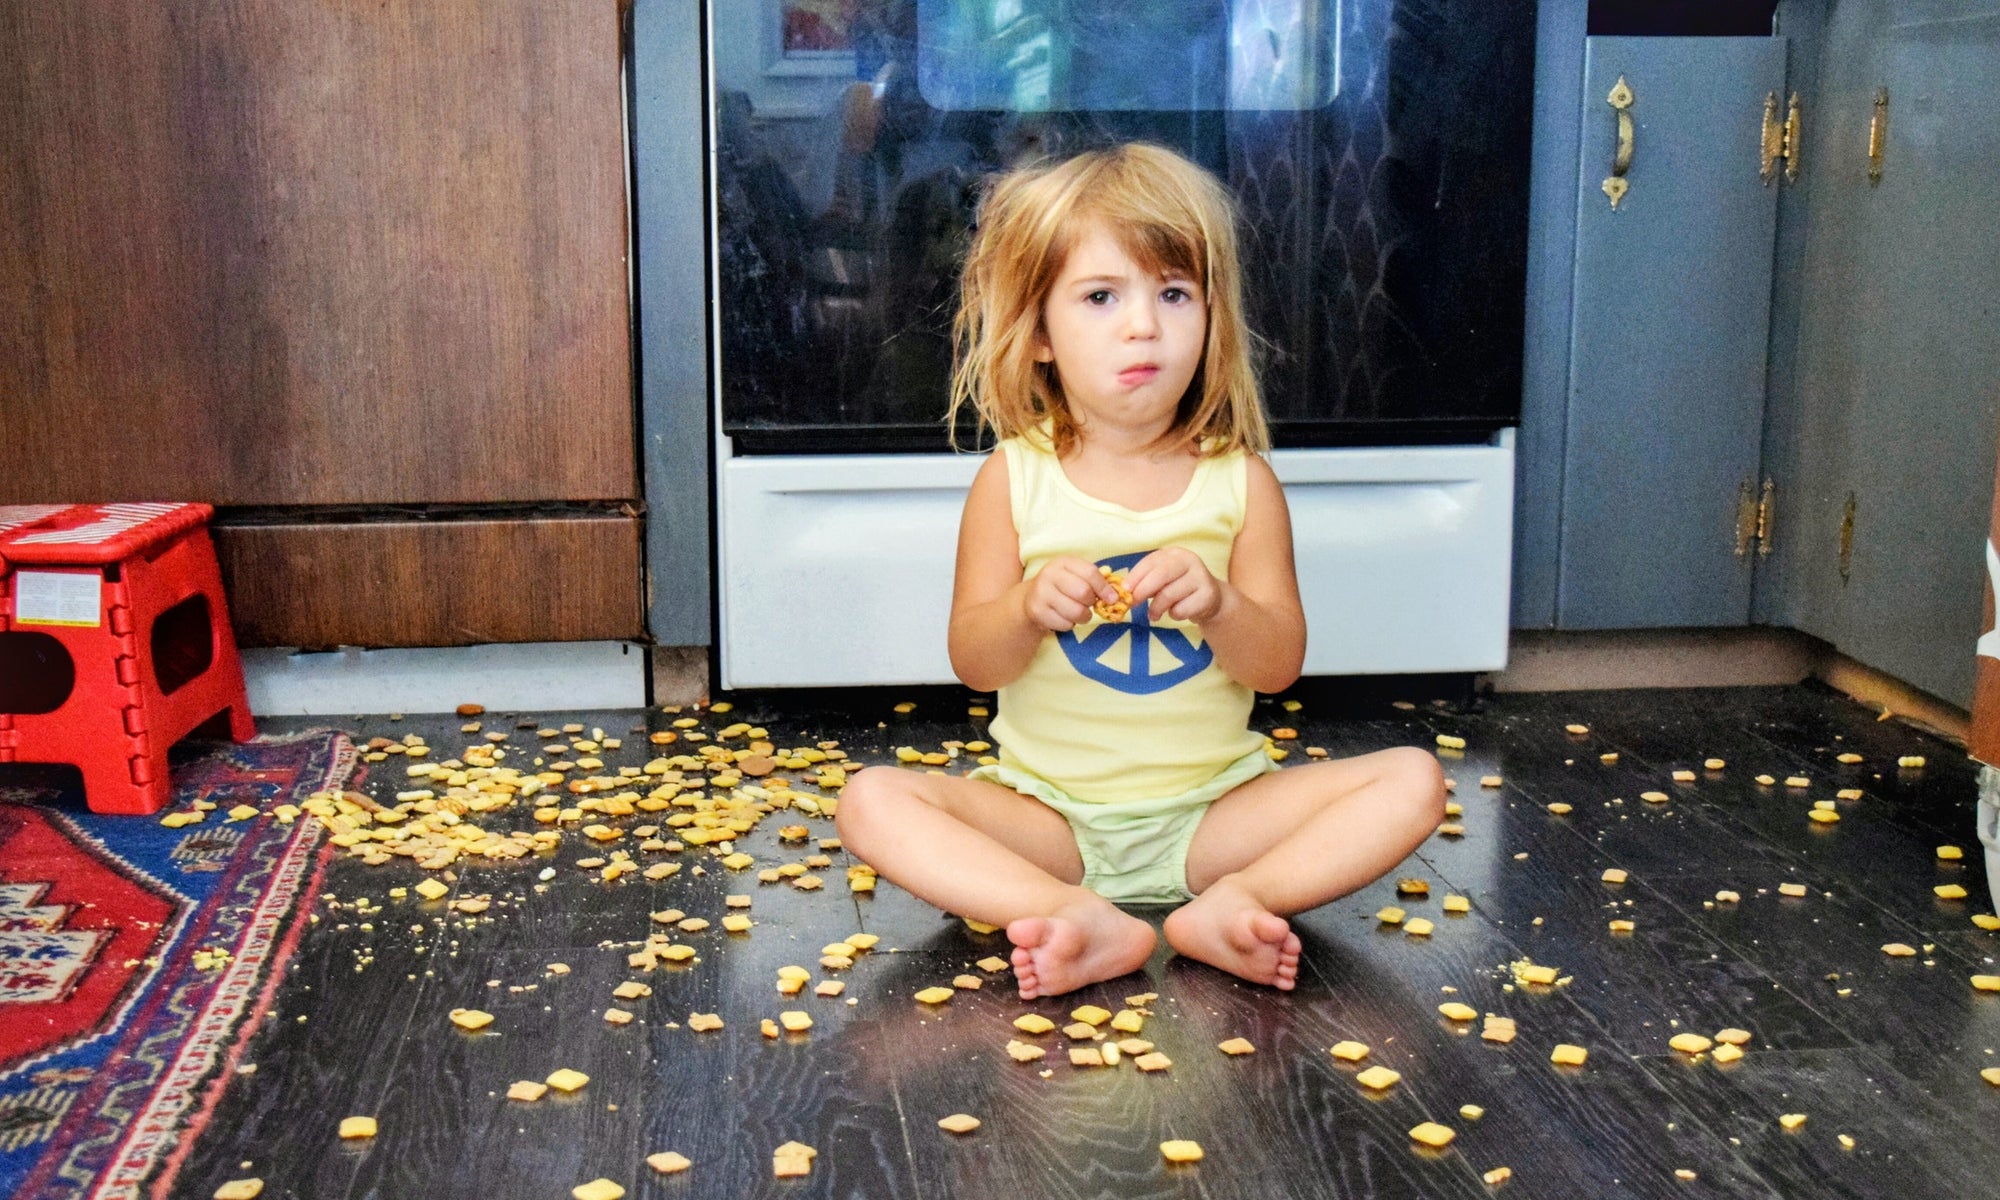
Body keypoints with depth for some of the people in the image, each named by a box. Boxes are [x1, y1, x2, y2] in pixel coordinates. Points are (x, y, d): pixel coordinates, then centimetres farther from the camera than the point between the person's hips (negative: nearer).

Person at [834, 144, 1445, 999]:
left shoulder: (1239, 481, 0)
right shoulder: (1014, 479, -2)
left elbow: (1280, 664, -4)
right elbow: (973, 663, -4)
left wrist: (1218, 605, -26)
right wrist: (1030, 608, -26)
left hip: (1209, 808, 1)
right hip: (1050, 812, -1)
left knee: (1412, 781, -16)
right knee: (872, 802, -24)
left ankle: (1232, 901, -29)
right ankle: (1084, 920, -35)